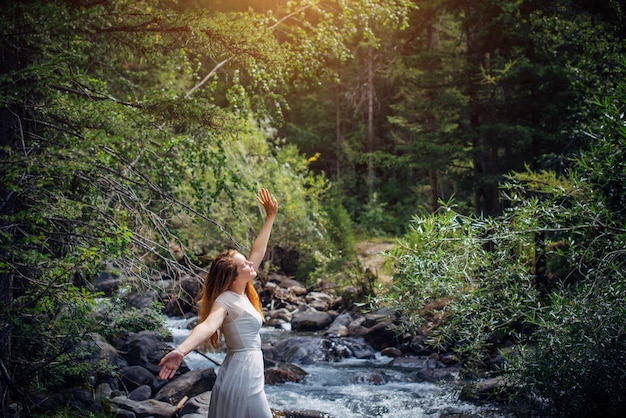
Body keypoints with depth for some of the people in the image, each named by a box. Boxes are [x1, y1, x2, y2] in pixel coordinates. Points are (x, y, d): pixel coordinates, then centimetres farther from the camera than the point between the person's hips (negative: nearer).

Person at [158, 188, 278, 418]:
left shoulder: (241, 292, 8)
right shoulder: (225, 300, -17)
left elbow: (257, 252, 16)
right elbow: (208, 325, -37)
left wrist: (270, 217, 20)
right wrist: (181, 351, -55)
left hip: (249, 372, 9)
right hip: (242, 375, -9)